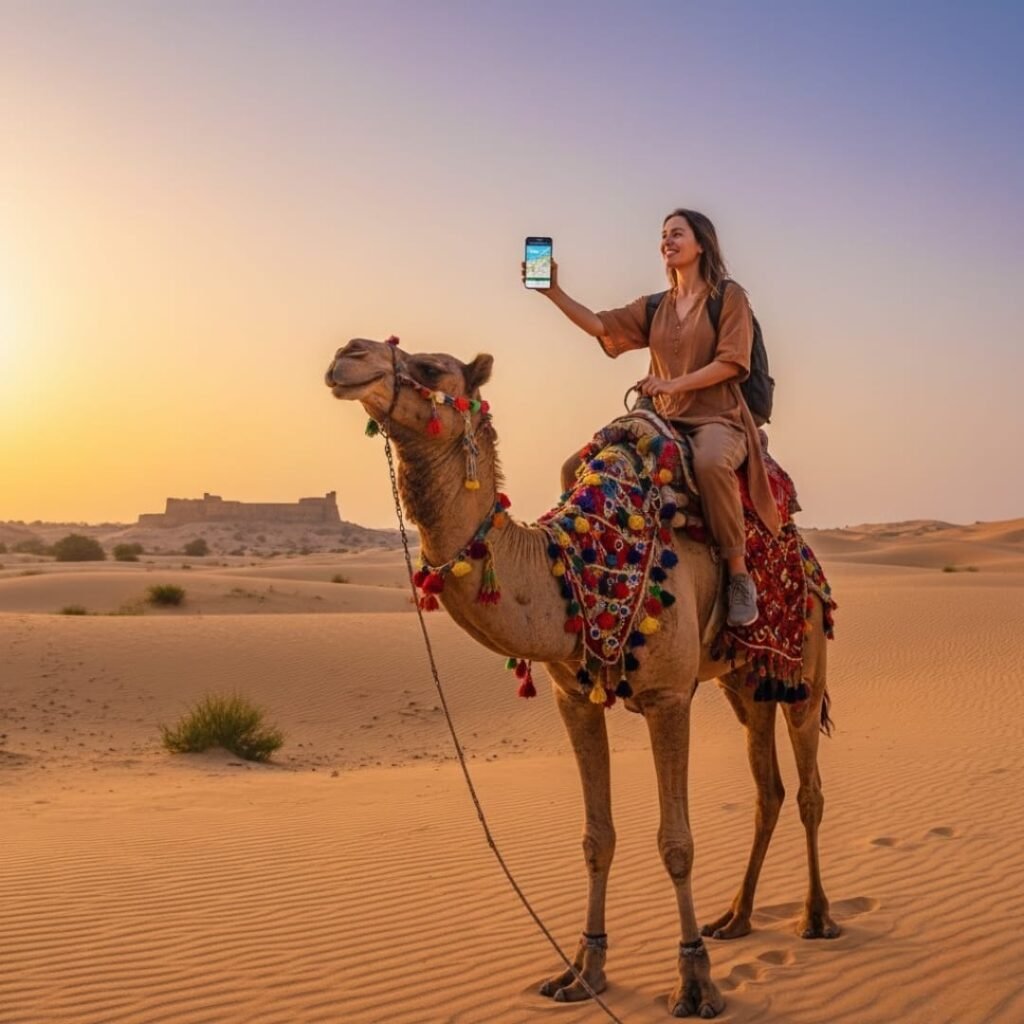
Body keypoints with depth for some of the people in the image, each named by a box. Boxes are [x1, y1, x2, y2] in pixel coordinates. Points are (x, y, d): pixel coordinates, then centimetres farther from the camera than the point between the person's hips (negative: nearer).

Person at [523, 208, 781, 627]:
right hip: (667, 423, 6)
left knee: (710, 463, -42)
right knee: (579, 468, -8)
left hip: (718, 419, -6)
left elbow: (732, 362, -9)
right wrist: (554, 292, -6)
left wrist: (673, 384, -17)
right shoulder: (654, 307, 17)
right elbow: (601, 325, 4)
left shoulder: (729, 296, 2)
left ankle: (739, 575, -32)